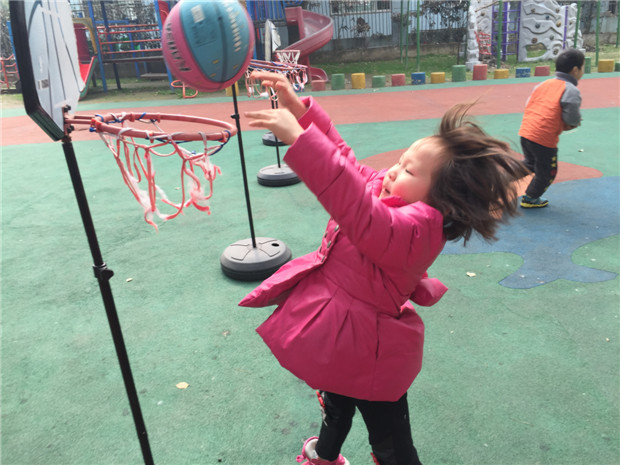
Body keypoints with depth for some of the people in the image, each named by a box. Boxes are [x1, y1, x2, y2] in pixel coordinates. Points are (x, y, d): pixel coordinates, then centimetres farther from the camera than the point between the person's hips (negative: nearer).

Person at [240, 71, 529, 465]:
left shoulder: (412, 229, -34)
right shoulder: (396, 199, -8)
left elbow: (355, 207, -51)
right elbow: (345, 161, -2)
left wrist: (297, 136, -52)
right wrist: (298, 108, -10)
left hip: (366, 353, -9)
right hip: (343, 337, 9)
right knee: (336, 403, 36)